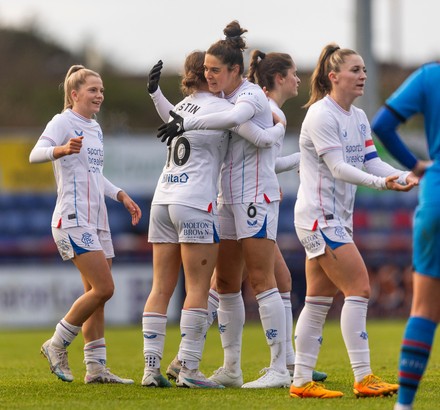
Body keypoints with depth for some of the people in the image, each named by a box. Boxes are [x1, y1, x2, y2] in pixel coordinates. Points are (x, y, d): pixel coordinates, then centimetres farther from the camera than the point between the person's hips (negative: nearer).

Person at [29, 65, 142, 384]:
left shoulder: (95, 128, 18)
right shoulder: (63, 122, -7)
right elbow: (35, 154, -24)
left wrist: (121, 195, 17)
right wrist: (61, 150, -44)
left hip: (97, 220, 9)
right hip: (73, 219, -9)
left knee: (97, 293, 6)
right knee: (103, 288, -15)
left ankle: (96, 367, 8)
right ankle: (57, 345, 0)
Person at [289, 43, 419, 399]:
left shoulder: (358, 117, 13)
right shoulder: (321, 116, -15)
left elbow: (371, 162, 6)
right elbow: (338, 167, -22)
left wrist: (404, 177, -12)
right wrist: (380, 182, -34)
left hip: (337, 218, 9)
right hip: (319, 217, -9)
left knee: (320, 299, 8)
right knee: (359, 287, -12)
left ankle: (302, 381, 10)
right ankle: (363, 379, -10)